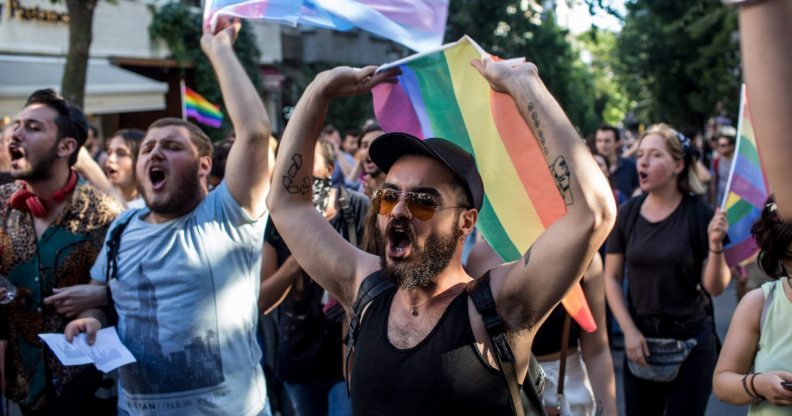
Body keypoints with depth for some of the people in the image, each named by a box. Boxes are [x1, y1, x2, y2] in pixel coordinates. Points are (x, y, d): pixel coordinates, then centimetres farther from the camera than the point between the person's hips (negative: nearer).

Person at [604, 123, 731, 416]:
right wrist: (629, 331, -6)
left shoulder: (699, 214, -10)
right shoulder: (628, 213, -3)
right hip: (640, 337, 3)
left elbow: (715, 288, -9)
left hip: (690, 340, -2)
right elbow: (611, 277, 3)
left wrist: (715, 244, -25)